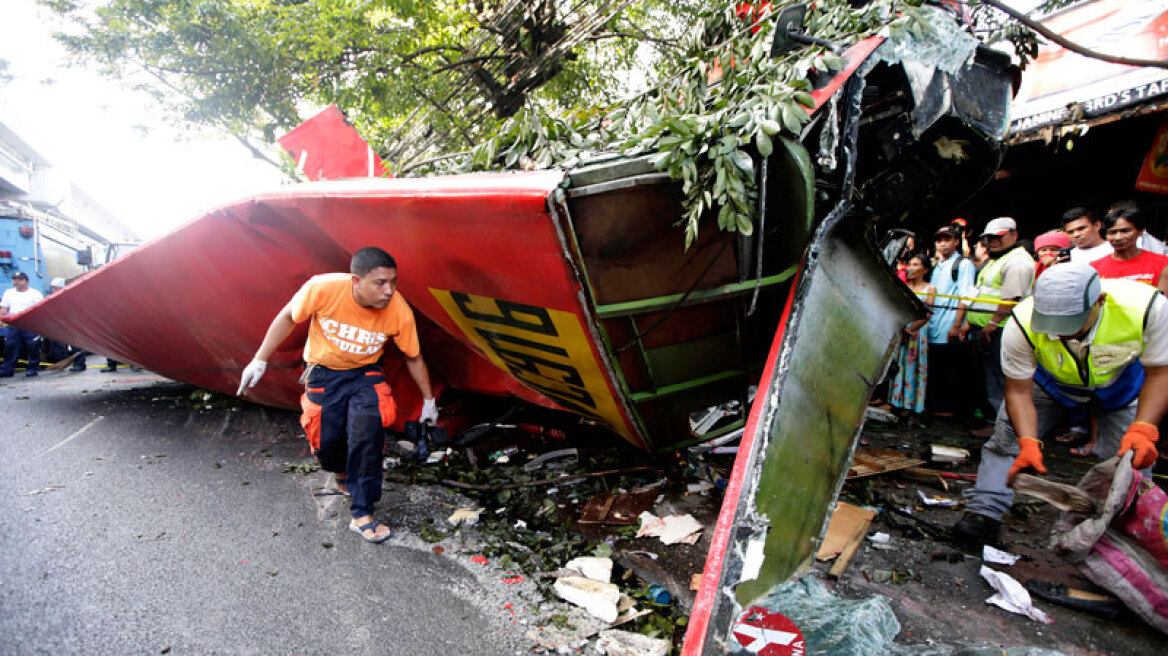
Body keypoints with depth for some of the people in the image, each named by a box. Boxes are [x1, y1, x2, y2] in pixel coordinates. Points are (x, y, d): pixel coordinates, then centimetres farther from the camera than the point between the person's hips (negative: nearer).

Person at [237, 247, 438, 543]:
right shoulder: (323, 289, -28)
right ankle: (341, 473, 36)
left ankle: (361, 514, -9)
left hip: (365, 374, 0)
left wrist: (428, 401, 3)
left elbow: (414, 357, -7)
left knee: (368, 429, -24)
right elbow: (288, 318, -7)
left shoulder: (399, 311, -24)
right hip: (323, 372, 1)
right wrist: (260, 361, -4)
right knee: (327, 441, -3)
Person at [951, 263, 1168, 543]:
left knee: (1132, 456, -10)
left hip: (1120, 383, 1)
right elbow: (1019, 390, -26)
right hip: (1051, 383, 0)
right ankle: (985, 512, -5)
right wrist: (1029, 443, -39)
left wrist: (1143, 430, -35)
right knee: (1007, 433, -12)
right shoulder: (1023, 324, -37)